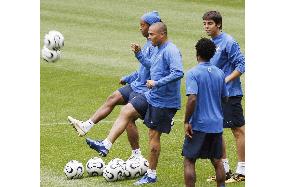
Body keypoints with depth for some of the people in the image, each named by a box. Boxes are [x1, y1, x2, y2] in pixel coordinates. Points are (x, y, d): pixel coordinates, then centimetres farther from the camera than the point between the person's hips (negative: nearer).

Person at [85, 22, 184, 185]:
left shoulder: (171, 51, -20)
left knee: (154, 135, -2)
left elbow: (178, 73, -32)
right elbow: (151, 65, 28)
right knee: (126, 112, 3)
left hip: (164, 102, -9)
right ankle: (106, 145, 2)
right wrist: (139, 54, 14)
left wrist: (157, 83, -29)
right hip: (151, 96, 9)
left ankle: (152, 175, 9)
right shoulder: (159, 50, 10)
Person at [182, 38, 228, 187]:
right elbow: (224, 98, 14)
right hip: (217, 124, 5)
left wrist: (187, 121, -16)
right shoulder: (219, 73, 5)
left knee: (189, 161, 4)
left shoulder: (193, 73, -12)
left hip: (198, 125, -5)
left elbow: (192, 99, -22)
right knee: (217, 161, 14)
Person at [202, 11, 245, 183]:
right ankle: (224, 168, 19)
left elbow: (241, 65, -17)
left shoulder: (228, 42, -13)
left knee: (238, 130, -2)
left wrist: (225, 81, -22)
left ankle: (242, 171, 2)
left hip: (230, 94, -9)